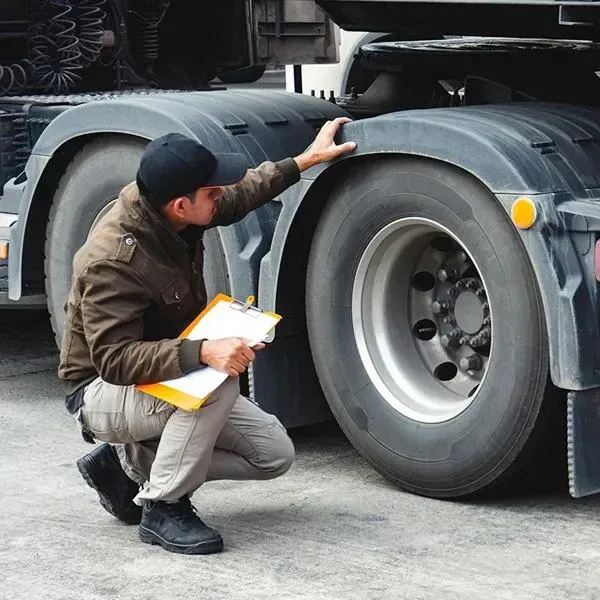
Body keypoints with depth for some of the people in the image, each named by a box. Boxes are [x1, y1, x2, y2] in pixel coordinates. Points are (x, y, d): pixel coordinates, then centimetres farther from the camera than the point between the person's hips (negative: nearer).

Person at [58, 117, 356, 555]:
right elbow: (114, 359, -35)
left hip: (173, 377, 9)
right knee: (219, 382, -36)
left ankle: (131, 463, 7)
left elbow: (241, 194, 14)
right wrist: (202, 353, -47)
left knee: (275, 453, -3)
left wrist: (306, 159, 15)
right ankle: (162, 508, -19)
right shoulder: (111, 262, -31)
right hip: (102, 393, -9)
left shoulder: (165, 211, -7)